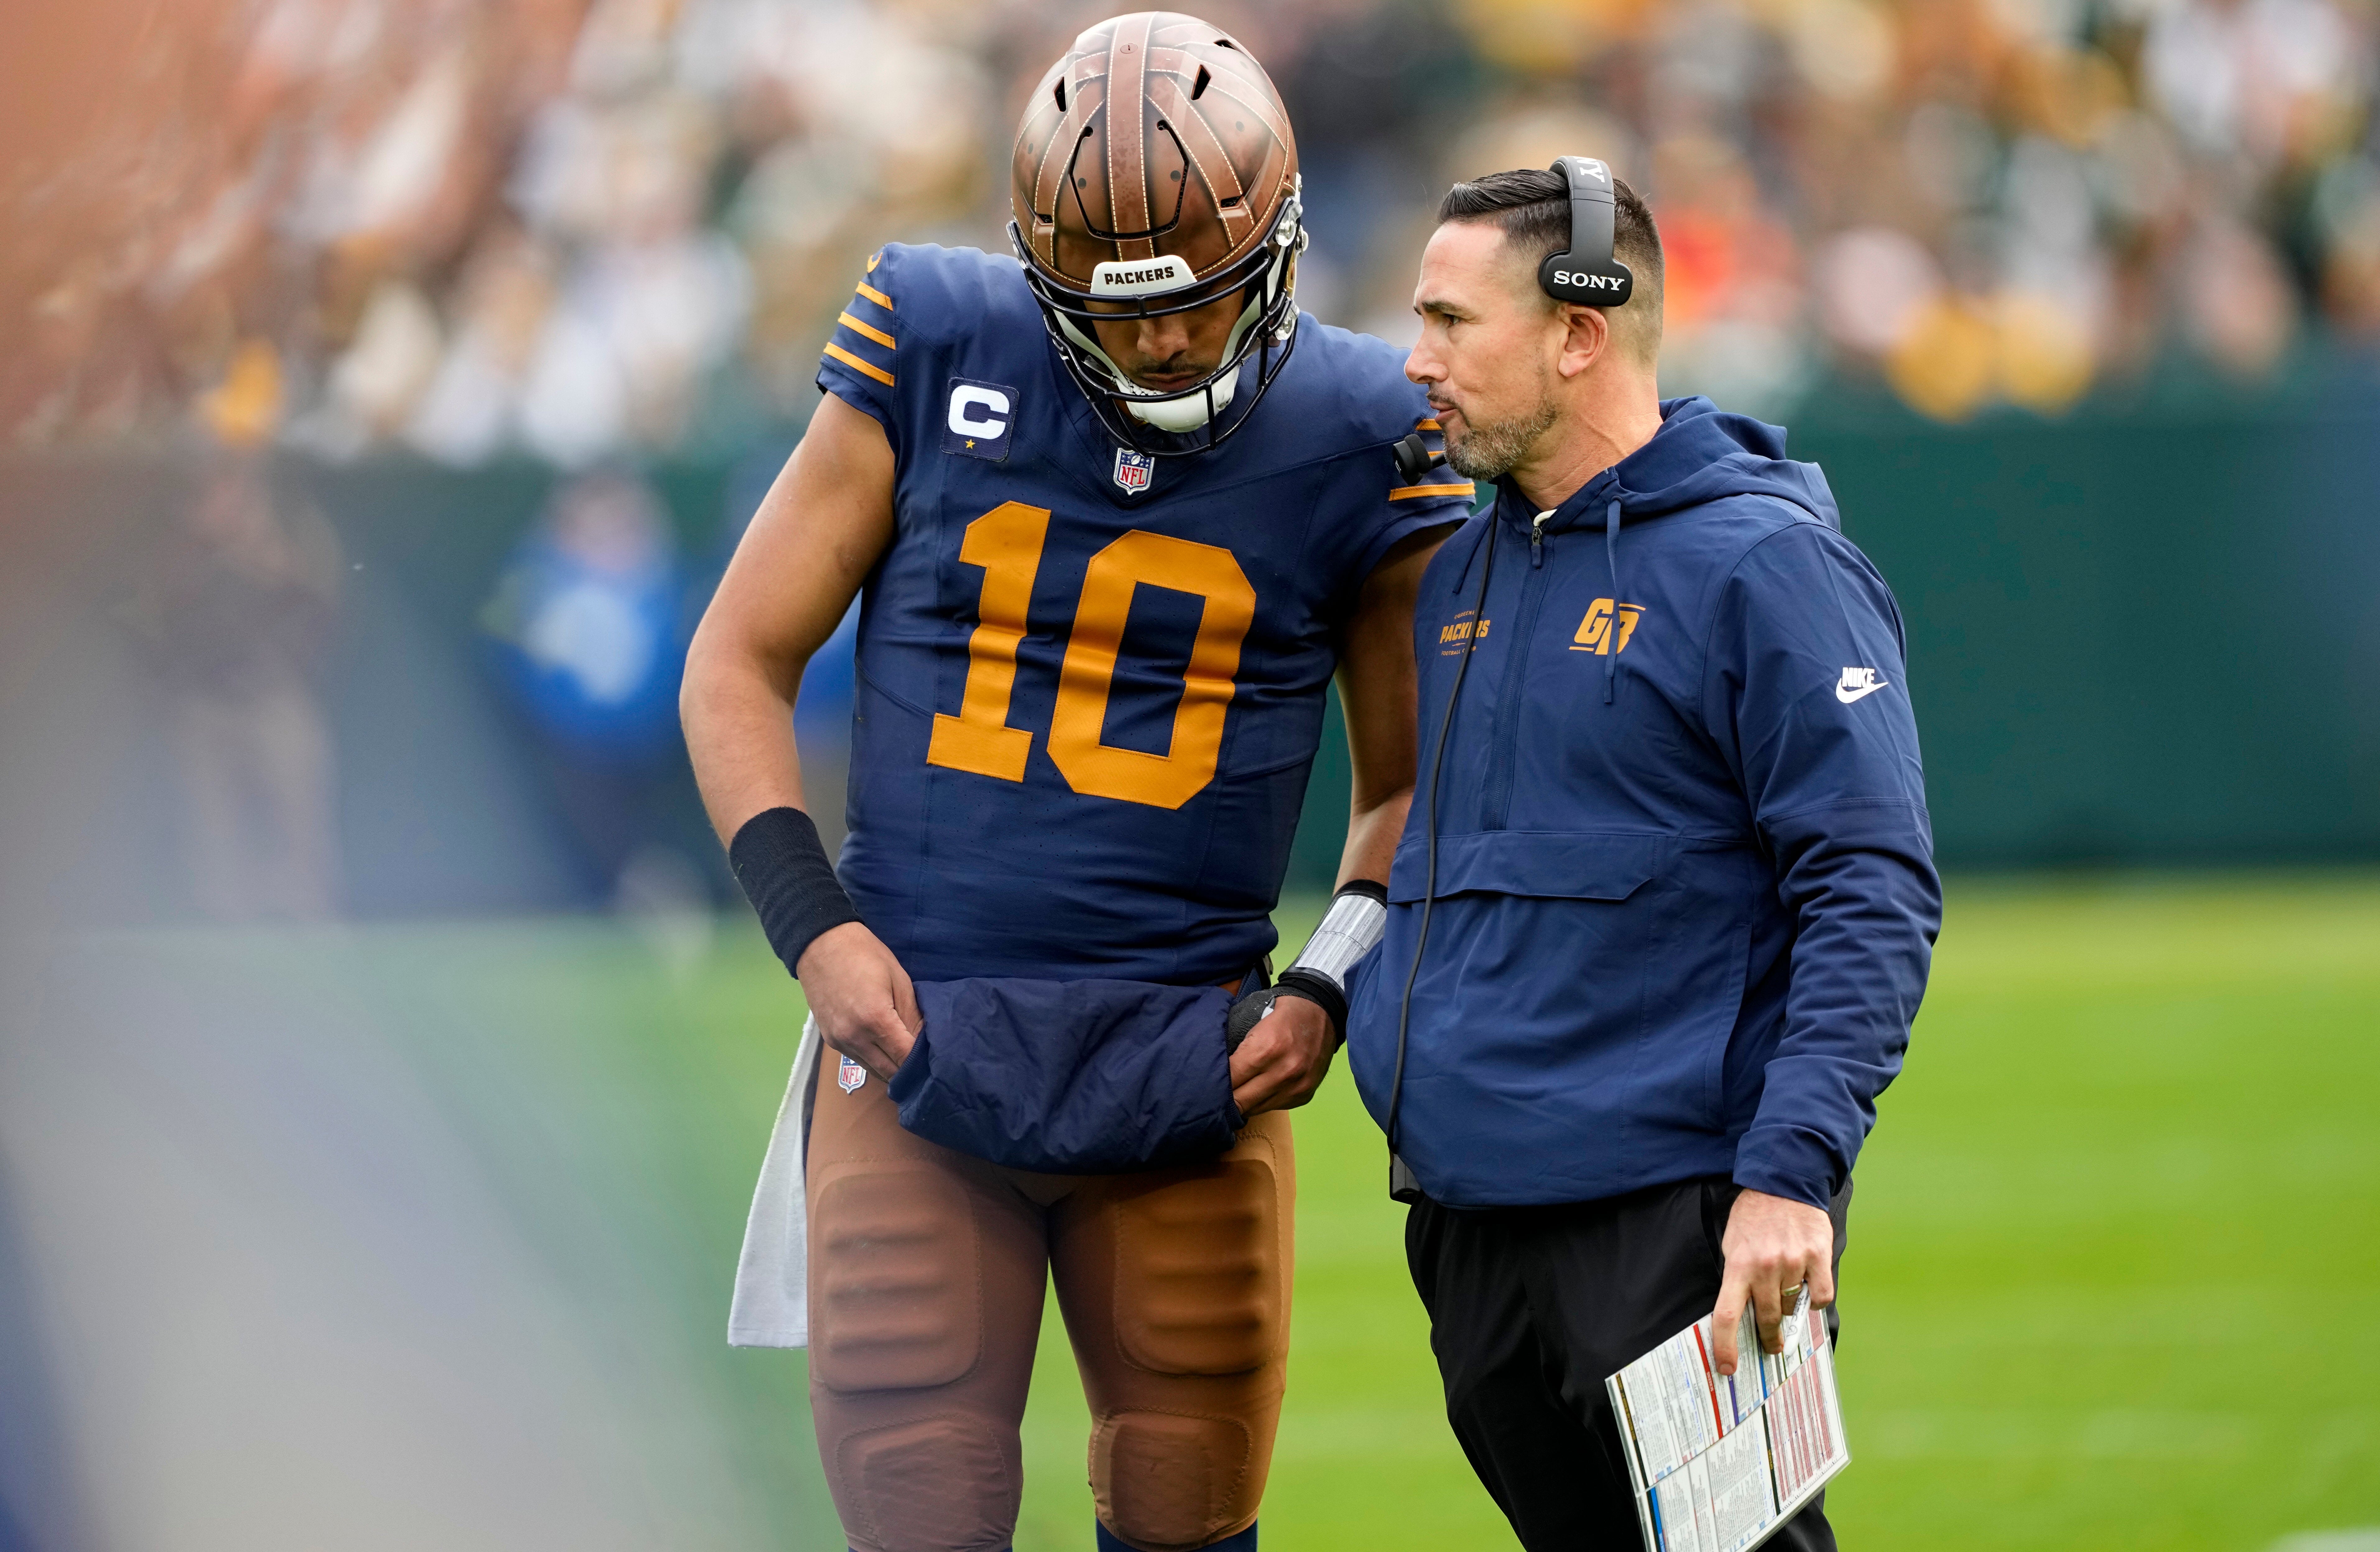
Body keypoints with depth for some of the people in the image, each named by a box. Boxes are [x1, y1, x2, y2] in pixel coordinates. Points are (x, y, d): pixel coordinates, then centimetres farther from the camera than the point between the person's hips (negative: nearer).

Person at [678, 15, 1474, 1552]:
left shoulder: (1357, 435, -1)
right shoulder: (935, 349, -2)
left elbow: (1408, 779, 12)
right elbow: (741, 664, 5)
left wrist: (1334, 994, -4)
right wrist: (811, 922, -7)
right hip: (915, 1030, 0)